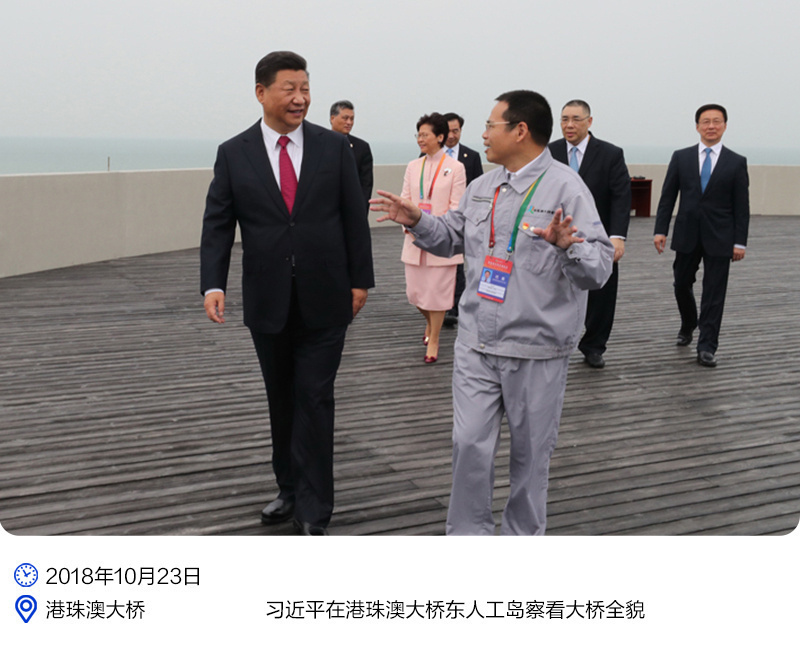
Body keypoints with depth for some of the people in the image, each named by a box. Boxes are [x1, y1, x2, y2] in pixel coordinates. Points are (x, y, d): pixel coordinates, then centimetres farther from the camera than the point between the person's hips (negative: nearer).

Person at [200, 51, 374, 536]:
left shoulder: (334, 147, 0)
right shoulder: (234, 154, 1)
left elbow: (355, 218, 3)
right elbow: (217, 224, 0)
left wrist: (360, 279, 1)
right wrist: (214, 284, -13)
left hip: (325, 300, -1)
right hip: (268, 302, 2)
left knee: (315, 401, -2)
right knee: (282, 401, 14)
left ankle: (313, 512, 6)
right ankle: (290, 490, 30)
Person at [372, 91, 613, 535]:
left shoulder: (566, 188, -12)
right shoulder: (482, 186, 9)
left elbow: (599, 270, -18)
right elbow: (451, 238, 21)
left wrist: (567, 245, -37)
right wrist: (417, 222, 5)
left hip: (536, 351, -5)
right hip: (477, 344, 5)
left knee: (530, 453, 11)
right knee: (469, 444, 6)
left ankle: (523, 539, 30)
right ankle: (468, 536, 22)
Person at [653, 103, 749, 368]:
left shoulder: (736, 162, 1)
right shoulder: (681, 157, 4)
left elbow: (741, 205, 0)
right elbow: (667, 197, 4)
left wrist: (740, 241, -5)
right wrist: (660, 230, -4)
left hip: (719, 237, -2)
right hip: (687, 235, 2)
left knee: (714, 293, -1)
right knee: (681, 284, 12)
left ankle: (707, 347, 5)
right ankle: (688, 325, 40)